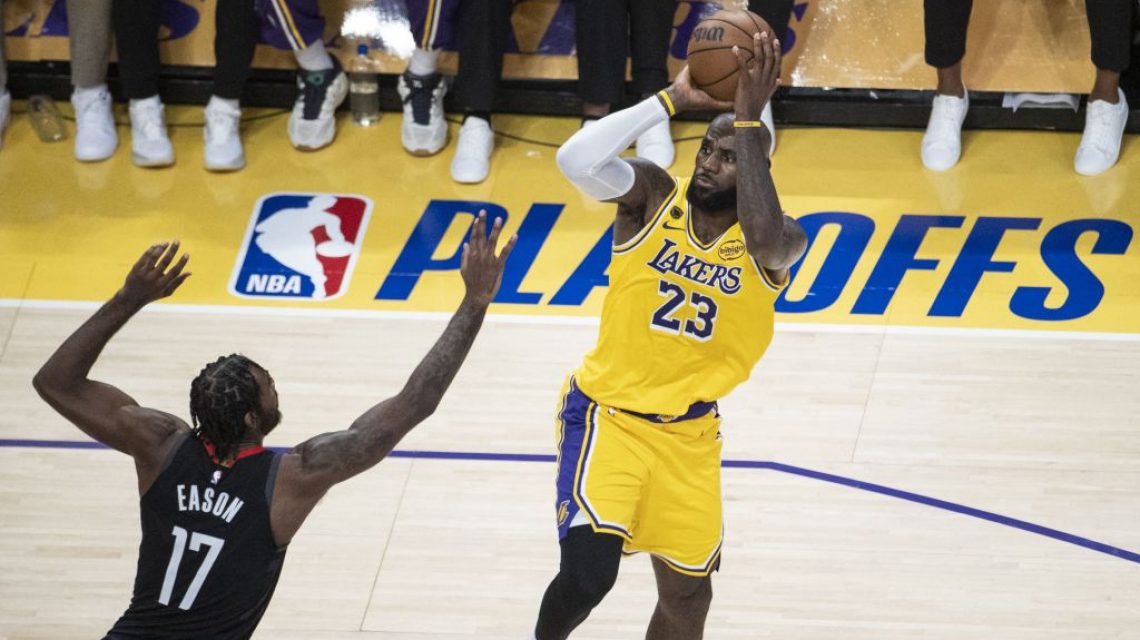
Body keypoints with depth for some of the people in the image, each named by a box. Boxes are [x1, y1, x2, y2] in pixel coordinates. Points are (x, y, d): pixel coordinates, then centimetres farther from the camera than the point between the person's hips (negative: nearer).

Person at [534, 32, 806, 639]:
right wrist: (675, 97, -31)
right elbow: (576, 158, -30)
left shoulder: (780, 243, -10)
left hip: (689, 432, 3)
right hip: (607, 412, -3)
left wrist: (749, 116, -34)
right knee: (587, 576, -20)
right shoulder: (654, 194, -11)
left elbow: (765, 240, -36)